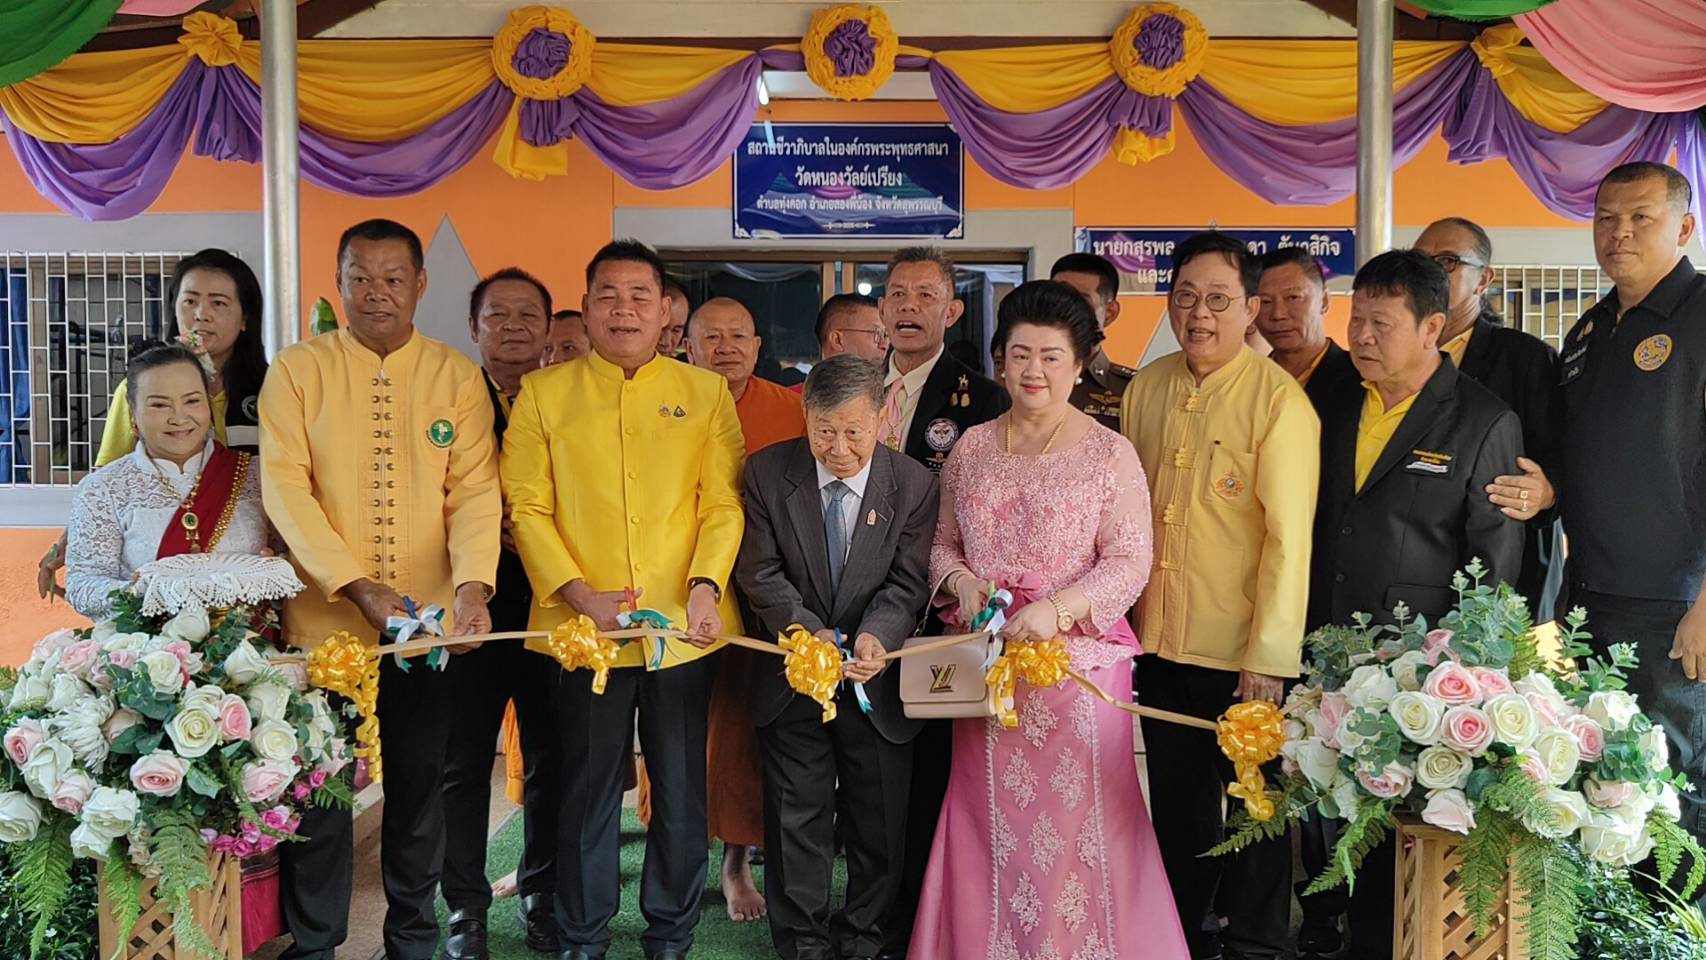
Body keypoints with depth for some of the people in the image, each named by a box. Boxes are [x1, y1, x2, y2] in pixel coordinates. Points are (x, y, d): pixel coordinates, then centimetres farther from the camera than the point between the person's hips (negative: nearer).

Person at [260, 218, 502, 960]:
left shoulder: (456, 375, 2)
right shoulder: (296, 370, -1)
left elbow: (475, 489, -6)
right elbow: (284, 487, -9)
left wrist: (472, 584, -22)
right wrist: (355, 585, -19)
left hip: (431, 622, 1)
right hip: (325, 620, -1)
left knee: (420, 789, 13)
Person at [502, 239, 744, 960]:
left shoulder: (706, 393, 6)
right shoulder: (543, 392, 5)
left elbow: (724, 502, 2)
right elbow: (527, 507, 0)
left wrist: (706, 583, -14)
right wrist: (580, 594, -11)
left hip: (684, 627, 1)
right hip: (584, 628, 0)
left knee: (681, 791, 10)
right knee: (588, 790, 10)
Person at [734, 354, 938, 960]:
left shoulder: (914, 484, -8)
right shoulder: (768, 473, -8)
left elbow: (907, 582, -9)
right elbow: (759, 571, -8)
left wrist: (877, 636, -29)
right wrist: (809, 631, -22)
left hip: (877, 679, 0)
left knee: (878, 820, 12)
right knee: (797, 818, 11)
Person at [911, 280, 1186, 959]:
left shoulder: (1109, 454, -3)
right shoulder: (972, 449, 9)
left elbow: (1129, 562, -7)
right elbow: (943, 543, 15)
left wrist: (1057, 609, -21)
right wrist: (961, 581, -7)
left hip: (1077, 658, -3)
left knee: (1076, 817, 0)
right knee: (989, 816, 8)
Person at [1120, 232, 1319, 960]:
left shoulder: (1278, 399, -12)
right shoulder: (1147, 388, 3)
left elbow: (1289, 536, -16)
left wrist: (1269, 656, -18)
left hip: (1241, 653, -5)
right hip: (1158, 641, 5)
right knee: (1177, 805, 18)